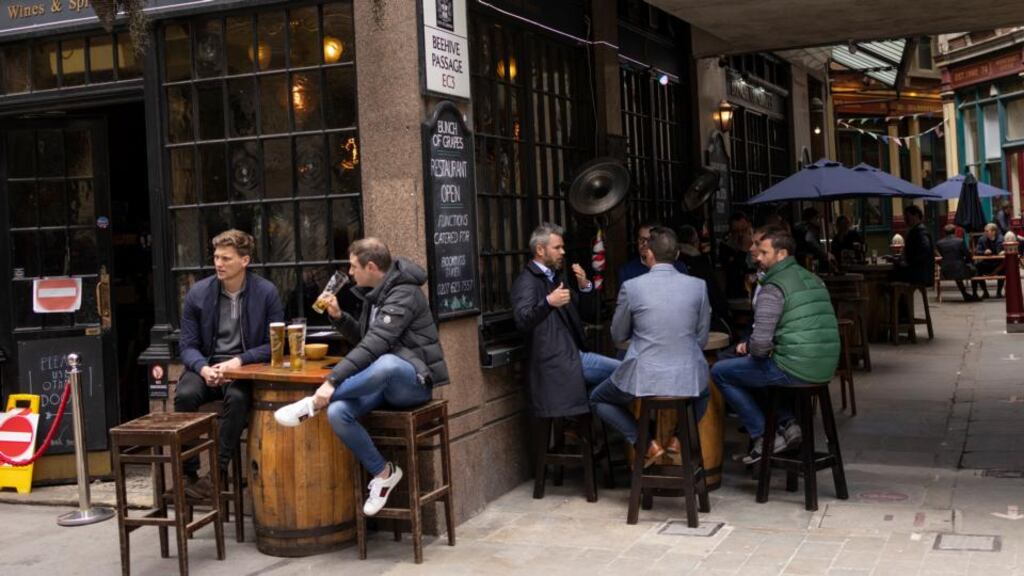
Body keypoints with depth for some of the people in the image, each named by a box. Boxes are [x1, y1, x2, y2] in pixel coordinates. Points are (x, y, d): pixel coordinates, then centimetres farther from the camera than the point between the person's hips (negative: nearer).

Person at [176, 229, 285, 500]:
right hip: (206, 365, 2)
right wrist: (204, 368, -18)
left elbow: (274, 345, -4)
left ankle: (219, 472, -24)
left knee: (237, 397, -34)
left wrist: (239, 361, -19)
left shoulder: (266, 292, -3)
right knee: (185, 395, -28)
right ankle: (188, 474, -16)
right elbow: (187, 345, 3)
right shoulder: (198, 292, 2)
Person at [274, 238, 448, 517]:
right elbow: (362, 338, 22)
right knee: (337, 412, -22)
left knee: (387, 363, -44)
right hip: (382, 380, 8)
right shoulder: (373, 294, 13)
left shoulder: (404, 294, -17)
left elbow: (375, 344, -28)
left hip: (413, 380, -8)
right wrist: (339, 316, 4)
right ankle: (382, 472, -5)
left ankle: (312, 405, -27)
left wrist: (332, 381, -33)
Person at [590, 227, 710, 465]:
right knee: (703, 392, 40)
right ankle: (679, 436, 17)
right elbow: (702, 339, 7)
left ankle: (646, 443, 10)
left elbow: (618, 335, 6)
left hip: (644, 378, -3)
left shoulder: (631, 287, -8)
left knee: (597, 399, 26)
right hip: (688, 379, 3)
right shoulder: (698, 286, -2)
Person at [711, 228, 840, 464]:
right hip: (825, 368, 9)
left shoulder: (773, 288, -13)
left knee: (720, 372, 8)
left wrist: (748, 347, 4)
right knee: (759, 366, 34)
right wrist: (752, 347, 18)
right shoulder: (813, 279, 14)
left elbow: (760, 345, -21)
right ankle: (788, 423, 19)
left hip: (795, 369, -9)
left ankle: (763, 437, 9)